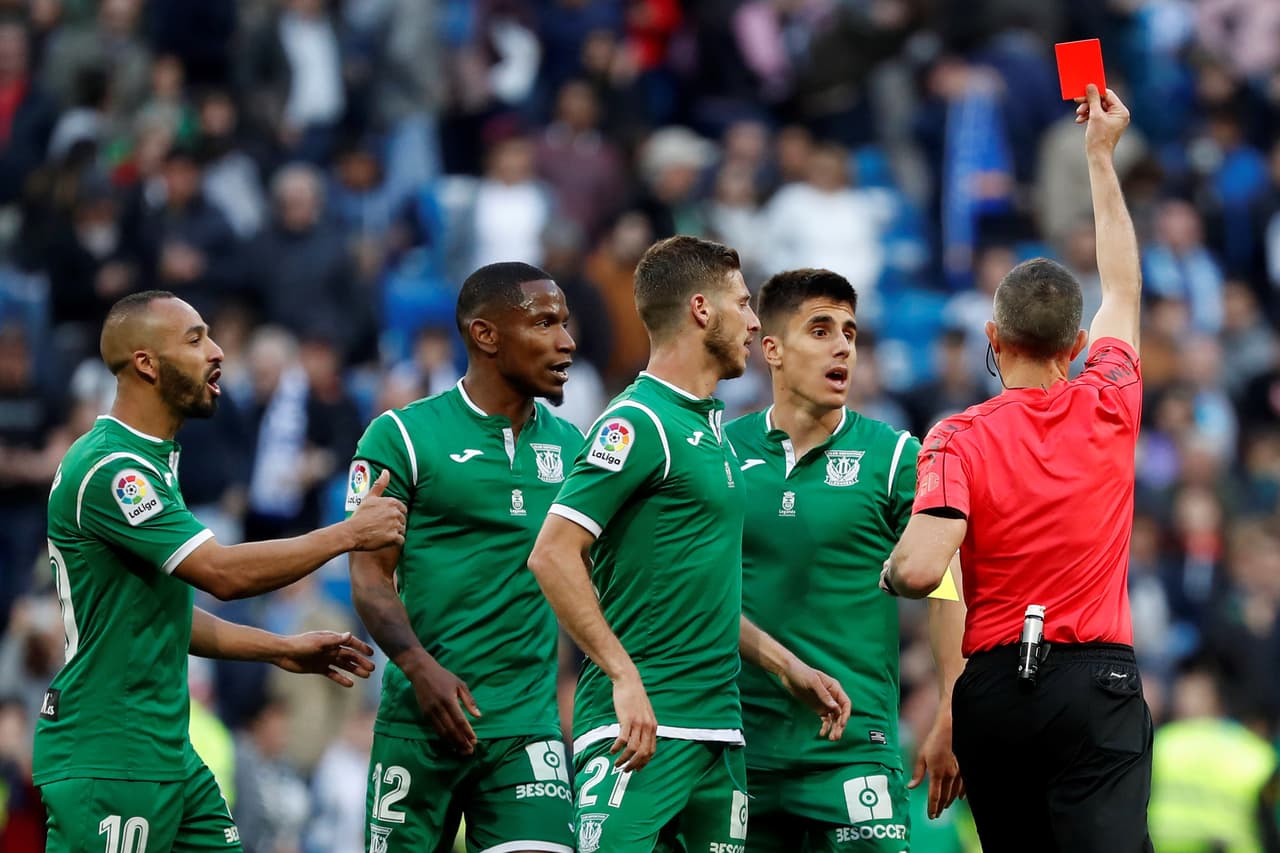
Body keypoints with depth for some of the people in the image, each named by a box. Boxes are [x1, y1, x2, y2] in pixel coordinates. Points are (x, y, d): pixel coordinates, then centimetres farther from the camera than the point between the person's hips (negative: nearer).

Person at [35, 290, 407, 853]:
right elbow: (224, 573, -23)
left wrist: (283, 649, 18)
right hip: (108, 760, -10)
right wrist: (350, 534, -14)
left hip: (168, 752, 10)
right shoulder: (108, 469, -17)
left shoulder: (149, 465, 17)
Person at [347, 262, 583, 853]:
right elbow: (369, 576, -6)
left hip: (528, 723, 3)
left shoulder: (568, 446, 12)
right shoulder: (401, 436, -2)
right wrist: (422, 669, -21)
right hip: (420, 719, -3)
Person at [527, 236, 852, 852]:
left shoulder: (711, 427, 19)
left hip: (718, 726, 9)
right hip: (645, 727, -9)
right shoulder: (639, 424, -9)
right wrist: (624, 675, -22)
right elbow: (554, 554, -17)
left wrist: (788, 668, 22)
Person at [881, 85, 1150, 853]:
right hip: (1096, 682, 0)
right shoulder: (1110, 410, 3)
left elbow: (919, 571, -19)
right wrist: (1101, 156, 31)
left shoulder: (961, 440, -5)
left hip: (994, 687, 1)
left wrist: (888, 571, 6)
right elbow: (1124, 288, 21)